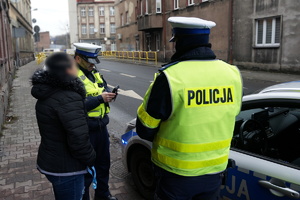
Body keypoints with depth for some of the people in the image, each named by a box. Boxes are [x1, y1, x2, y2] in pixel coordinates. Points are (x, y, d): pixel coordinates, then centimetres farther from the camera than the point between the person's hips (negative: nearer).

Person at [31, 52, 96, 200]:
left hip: (49, 162, 9)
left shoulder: (47, 94, 4)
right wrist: (91, 159, -14)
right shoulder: (68, 98, -27)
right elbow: (78, 138, -29)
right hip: (66, 168, -9)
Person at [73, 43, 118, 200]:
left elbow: (104, 88, 15)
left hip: (101, 127, 9)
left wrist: (109, 94, -8)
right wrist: (100, 98, -26)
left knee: (103, 163, 23)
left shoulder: (95, 73, 9)